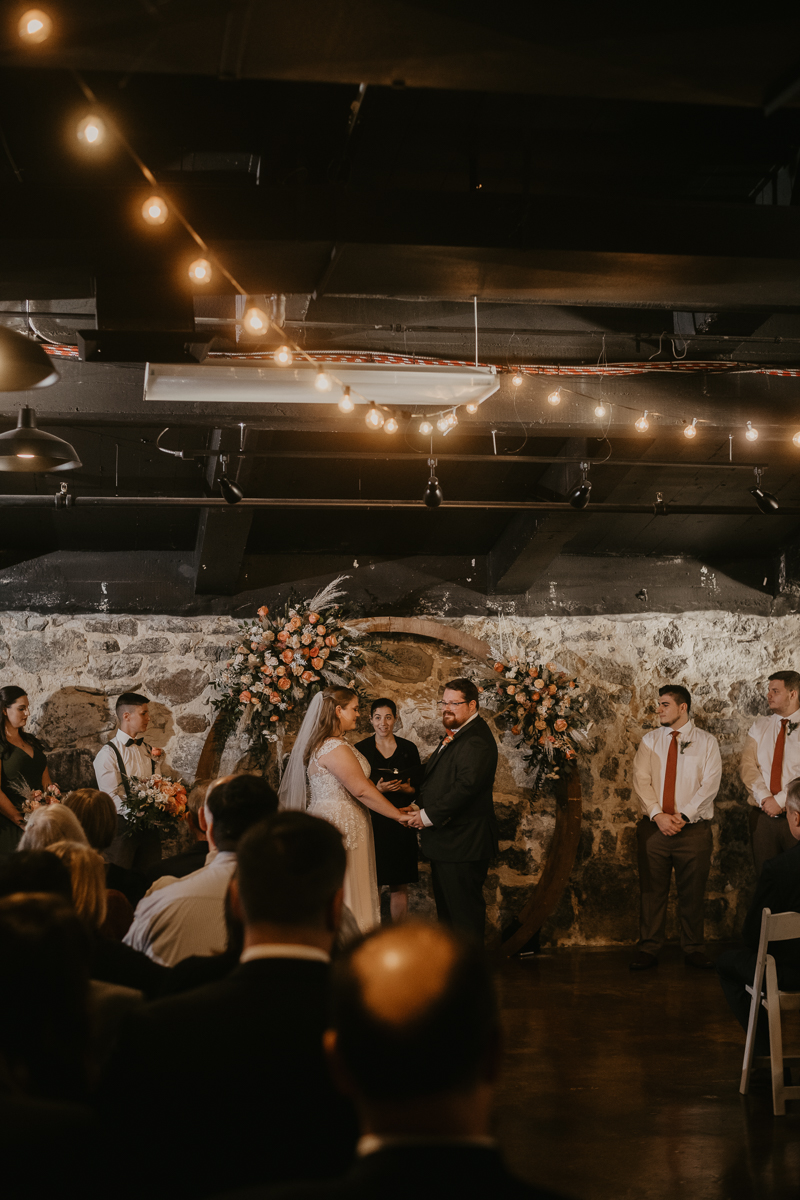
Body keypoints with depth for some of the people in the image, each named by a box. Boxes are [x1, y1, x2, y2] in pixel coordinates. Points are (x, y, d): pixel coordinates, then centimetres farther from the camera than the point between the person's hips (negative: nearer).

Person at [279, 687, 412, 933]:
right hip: (340, 829, -10)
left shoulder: (320, 745, 14)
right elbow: (361, 790, -19)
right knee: (344, 897, -6)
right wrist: (399, 815, -12)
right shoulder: (334, 748, -18)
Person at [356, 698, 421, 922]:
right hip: (372, 824, -2)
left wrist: (405, 788, -11)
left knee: (399, 886, 4)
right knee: (372, 885, -2)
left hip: (401, 826, 2)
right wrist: (378, 789, -15)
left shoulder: (408, 749, 6)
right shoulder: (361, 749, 2)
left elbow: (420, 788, 9)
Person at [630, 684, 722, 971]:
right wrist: (658, 815, -14)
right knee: (651, 889, 3)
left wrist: (683, 815, -16)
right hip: (654, 827, 1)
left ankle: (693, 949, 16)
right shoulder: (650, 740, 9)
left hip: (694, 828, -1)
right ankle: (648, 949, 10)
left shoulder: (706, 742, 4)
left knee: (693, 891, 4)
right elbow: (641, 780, 0)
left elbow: (710, 784, -5)